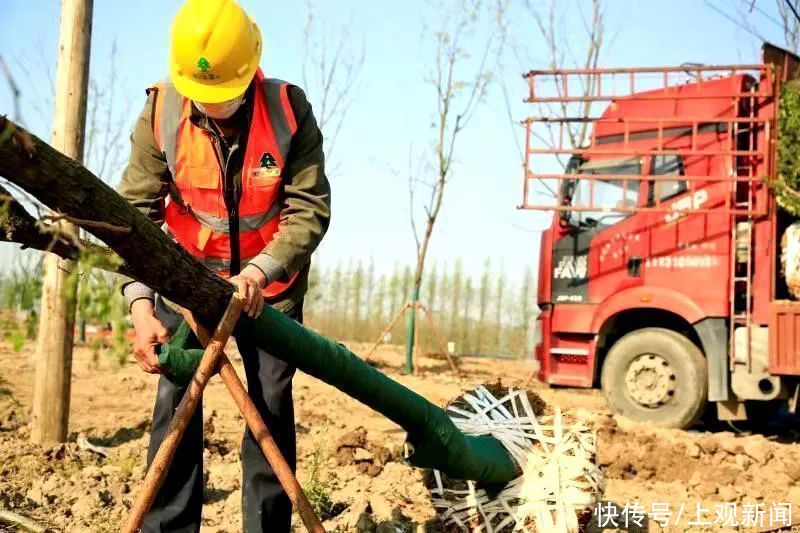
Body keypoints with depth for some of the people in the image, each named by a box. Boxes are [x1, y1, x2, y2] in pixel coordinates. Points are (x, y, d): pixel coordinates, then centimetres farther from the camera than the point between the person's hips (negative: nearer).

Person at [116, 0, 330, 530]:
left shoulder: (289, 109, -21)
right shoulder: (161, 113, -18)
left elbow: (310, 208, -21)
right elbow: (135, 210, -17)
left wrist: (259, 273, -36)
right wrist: (140, 304, -29)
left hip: (270, 282, -1)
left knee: (272, 403, 0)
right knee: (176, 398, -3)